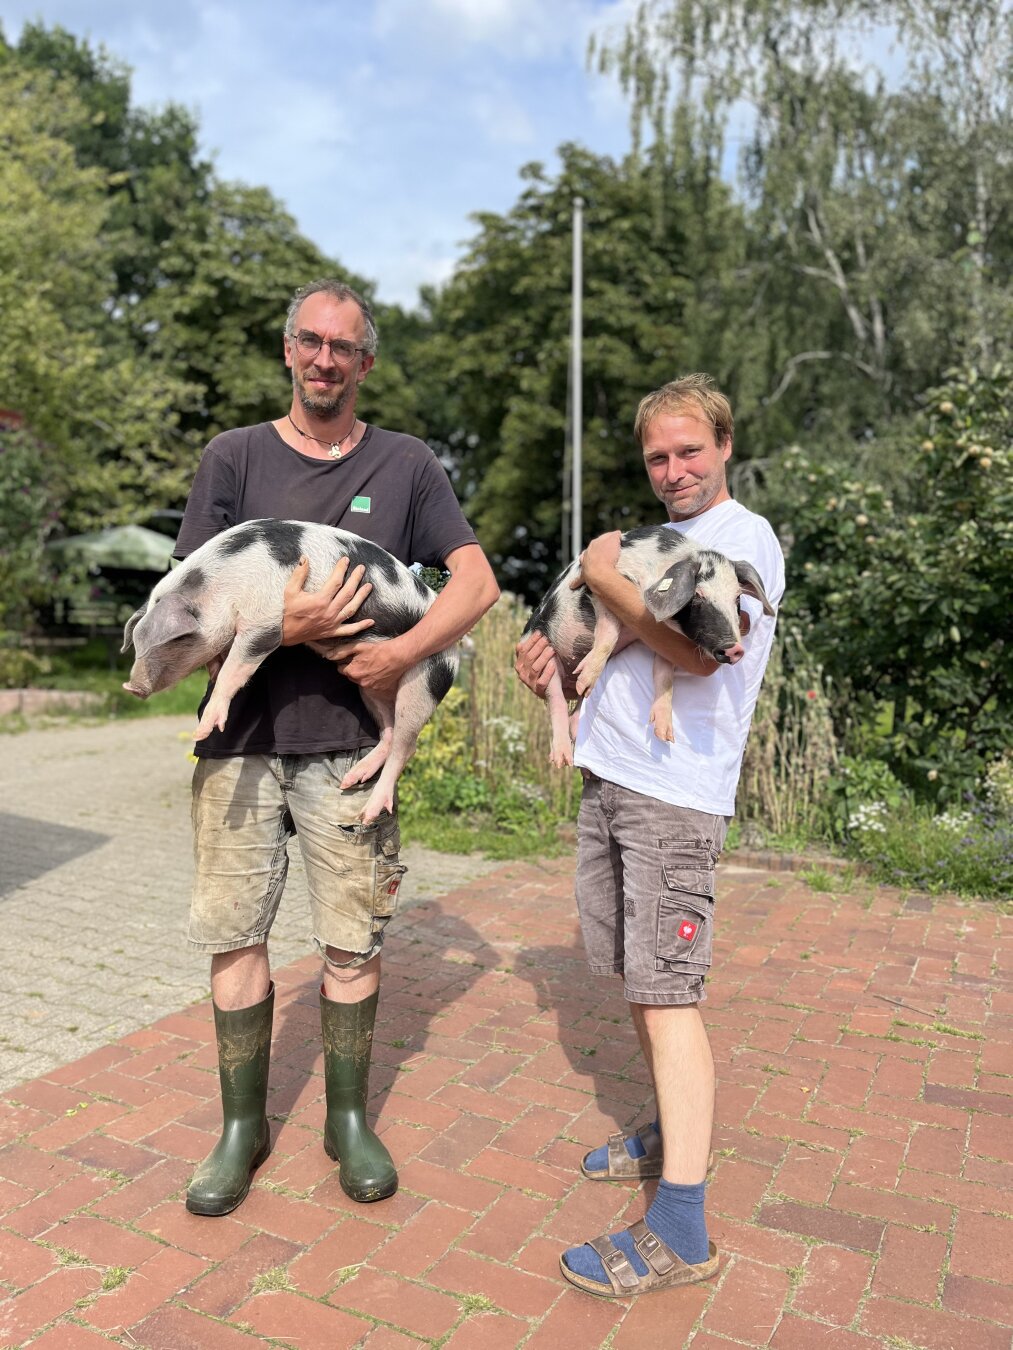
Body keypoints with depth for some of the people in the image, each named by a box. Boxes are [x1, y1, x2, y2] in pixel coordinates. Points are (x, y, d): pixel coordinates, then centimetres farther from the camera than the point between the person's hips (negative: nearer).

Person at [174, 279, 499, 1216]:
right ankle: (244, 1126, 25)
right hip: (242, 734, 1)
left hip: (348, 741, 0)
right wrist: (280, 627, -17)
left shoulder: (405, 465, 7)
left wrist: (403, 651, -13)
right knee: (234, 933, 6)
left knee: (353, 941, 6)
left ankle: (349, 1119, 26)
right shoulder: (234, 456, 6)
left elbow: (477, 581, 2)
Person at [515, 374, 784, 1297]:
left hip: (675, 794, -8)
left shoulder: (745, 538, -6)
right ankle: (675, 1136, 33)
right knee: (637, 979, 15)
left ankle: (680, 1230, 0)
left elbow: (698, 651, -23)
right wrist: (555, 663, 3)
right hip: (609, 777, 8)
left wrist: (604, 576, -11)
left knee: (666, 992, -7)